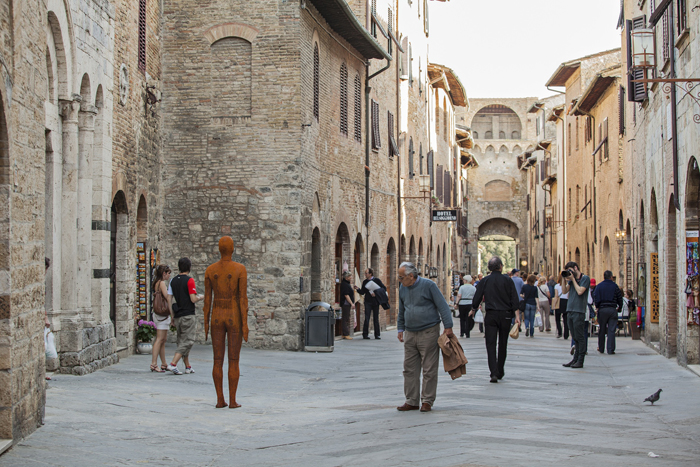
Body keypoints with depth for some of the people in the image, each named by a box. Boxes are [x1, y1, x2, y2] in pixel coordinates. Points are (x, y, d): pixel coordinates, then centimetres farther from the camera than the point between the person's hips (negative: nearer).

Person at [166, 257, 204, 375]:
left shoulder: (173, 280, 8)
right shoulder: (189, 280, -11)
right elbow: (193, 299, -15)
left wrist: (172, 314, 15)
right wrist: (201, 297, 6)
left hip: (177, 316, 7)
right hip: (188, 315, -7)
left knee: (182, 341, 13)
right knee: (187, 341, -4)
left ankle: (188, 367, 16)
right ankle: (173, 364, -16)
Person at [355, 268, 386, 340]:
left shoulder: (377, 280, 2)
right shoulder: (365, 282, 9)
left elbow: (384, 288, -1)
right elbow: (362, 292, 10)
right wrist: (357, 289, -9)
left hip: (375, 302, -1)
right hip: (368, 302, 1)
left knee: (376, 318, 4)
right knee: (366, 318, -6)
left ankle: (377, 335, 10)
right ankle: (365, 334, -2)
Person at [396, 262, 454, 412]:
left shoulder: (428, 285, -8)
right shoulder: (403, 289, 10)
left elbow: (442, 306, -8)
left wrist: (448, 326, -13)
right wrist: (400, 329, 20)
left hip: (428, 333, -6)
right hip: (410, 334, 6)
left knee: (429, 369, -1)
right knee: (409, 369, 5)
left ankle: (427, 401, 6)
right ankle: (411, 401, 12)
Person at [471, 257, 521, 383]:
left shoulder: (484, 281, 0)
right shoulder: (507, 280, -1)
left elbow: (477, 298, 1)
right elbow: (515, 300, -6)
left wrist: (473, 310, 19)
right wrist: (517, 316, -6)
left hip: (491, 315, -1)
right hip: (505, 315, 1)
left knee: (491, 344, -2)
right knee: (502, 345, 13)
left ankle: (494, 372, -16)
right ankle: (500, 372, 22)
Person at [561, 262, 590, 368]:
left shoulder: (585, 278, -4)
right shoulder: (571, 279, 17)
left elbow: (580, 291, -15)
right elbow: (564, 291, 12)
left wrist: (573, 279, -7)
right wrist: (565, 280, 0)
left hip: (579, 311, -7)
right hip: (570, 310, 7)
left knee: (580, 337, -5)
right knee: (575, 337, 11)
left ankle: (580, 361, -3)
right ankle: (575, 359, 15)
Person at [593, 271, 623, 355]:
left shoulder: (599, 286, 1)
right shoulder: (615, 286, 0)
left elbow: (595, 298, -1)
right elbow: (620, 298, 4)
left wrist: (597, 307, 14)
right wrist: (619, 308, 18)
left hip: (602, 309, 1)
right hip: (612, 309, -1)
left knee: (601, 330, 11)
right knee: (611, 330, 0)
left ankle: (601, 349, 18)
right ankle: (610, 350, -5)